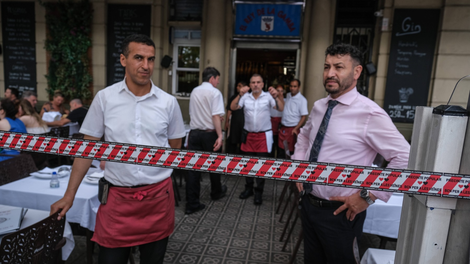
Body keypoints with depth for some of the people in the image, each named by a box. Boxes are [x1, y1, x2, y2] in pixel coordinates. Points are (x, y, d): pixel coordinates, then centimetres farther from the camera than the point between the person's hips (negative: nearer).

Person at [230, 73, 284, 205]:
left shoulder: (268, 96, -4)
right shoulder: (245, 97, 0)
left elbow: (281, 108, -15)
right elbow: (233, 107, -9)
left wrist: (276, 96, -33)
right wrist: (240, 95, -24)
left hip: (263, 136, -2)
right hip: (248, 135, 3)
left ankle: (259, 192, 16)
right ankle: (249, 188, 30)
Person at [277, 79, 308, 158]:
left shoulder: (302, 100, -10)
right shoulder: (288, 95, 9)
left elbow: (304, 117, -12)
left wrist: (295, 129, -21)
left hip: (293, 128, -6)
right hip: (283, 127, 6)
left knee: (292, 150, 1)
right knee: (281, 149, 9)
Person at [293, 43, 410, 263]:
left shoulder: (369, 113, -19)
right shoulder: (318, 106, 3)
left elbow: (405, 158, -19)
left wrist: (368, 196, -18)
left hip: (340, 212, -6)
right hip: (308, 204, 7)